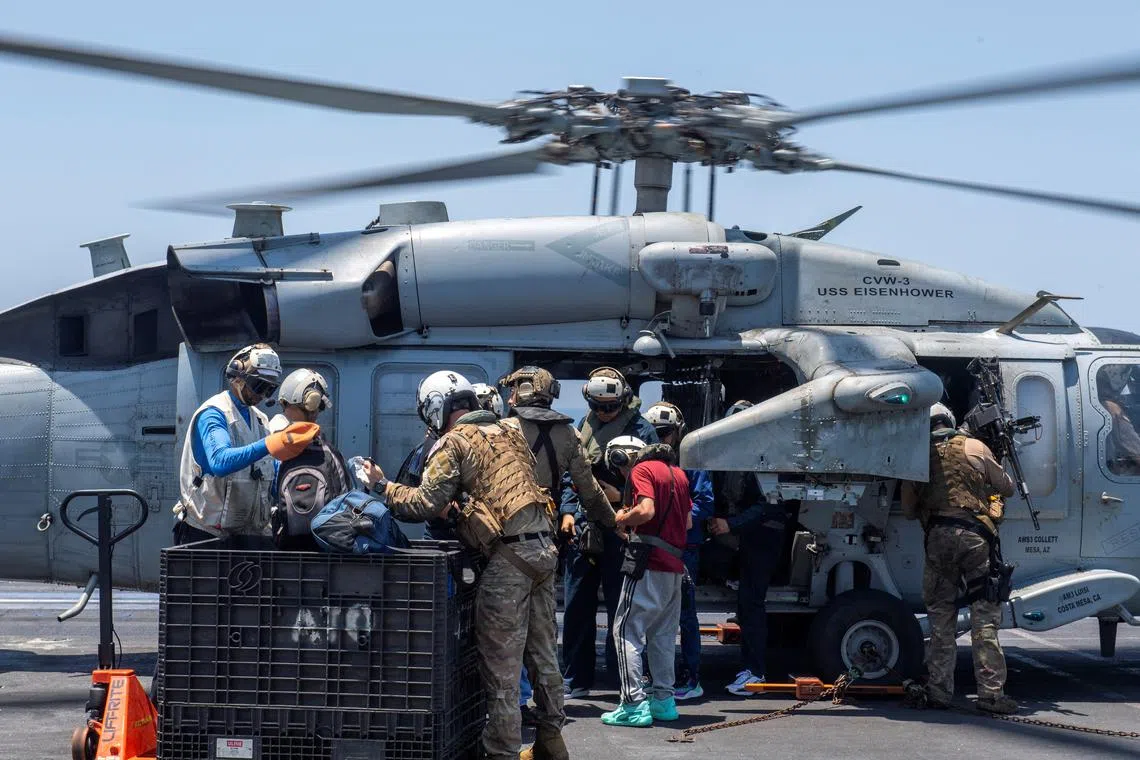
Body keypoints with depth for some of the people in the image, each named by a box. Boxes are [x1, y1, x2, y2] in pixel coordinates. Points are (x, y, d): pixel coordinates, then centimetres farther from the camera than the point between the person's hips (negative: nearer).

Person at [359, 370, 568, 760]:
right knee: (542, 652, 17)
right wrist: (456, 508, 27)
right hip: (544, 546, 8)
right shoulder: (509, 433, 20)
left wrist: (384, 487, 5)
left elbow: (426, 504, -8)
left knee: (501, 662, -4)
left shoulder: (453, 443, -3)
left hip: (509, 554, -8)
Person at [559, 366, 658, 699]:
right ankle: (576, 680, 15)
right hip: (583, 527, 5)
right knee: (577, 606, 7)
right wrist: (568, 511, 7)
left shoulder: (641, 430, -3)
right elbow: (569, 474, 19)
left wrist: (621, 496, -15)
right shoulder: (583, 427, 14)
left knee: (620, 605, -1)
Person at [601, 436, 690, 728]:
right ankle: (663, 699, 18)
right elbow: (688, 521, 22)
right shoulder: (677, 473, 19)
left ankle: (634, 704, -12)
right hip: (675, 565, 8)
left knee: (627, 631, -6)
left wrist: (623, 518, -4)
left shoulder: (641, 470, -6)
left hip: (649, 565, -8)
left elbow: (646, 510, -21)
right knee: (662, 633, 16)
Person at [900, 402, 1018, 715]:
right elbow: (1007, 487, 16)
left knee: (941, 618, 10)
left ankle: (939, 691, 9)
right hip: (976, 536, -1)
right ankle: (991, 691, -6)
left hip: (937, 538, 2)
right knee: (985, 618, -1)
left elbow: (908, 510, 15)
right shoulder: (975, 448, 8)